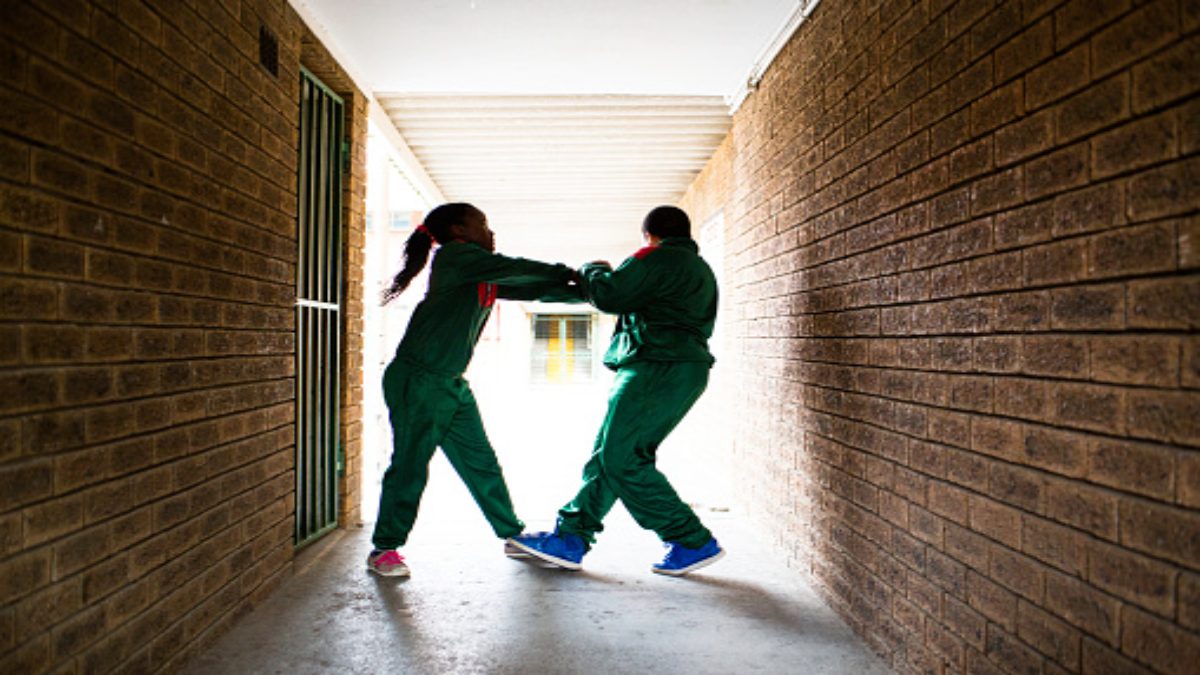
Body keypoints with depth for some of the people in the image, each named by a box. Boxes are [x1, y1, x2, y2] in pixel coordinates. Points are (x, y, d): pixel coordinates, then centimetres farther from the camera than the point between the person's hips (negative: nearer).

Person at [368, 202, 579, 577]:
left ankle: (513, 536, 22)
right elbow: (517, 269, -12)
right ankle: (384, 549, 11)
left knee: (481, 463, 12)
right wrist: (571, 273, -1)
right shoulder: (454, 256, -9)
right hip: (416, 380, -8)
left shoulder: (486, 279, 16)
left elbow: (530, 288, 16)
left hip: (452, 385, 8)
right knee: (409, 465, -3)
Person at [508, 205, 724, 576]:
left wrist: (591, 270, 8)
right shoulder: (701, 270, 24)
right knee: (608, 455, 9)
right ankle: (571, 538, 11)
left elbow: (609, 295, -16)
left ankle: (694, 542, -4)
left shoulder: (660, 259, -8)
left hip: (659, 368, -11)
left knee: (621, 460, -10)